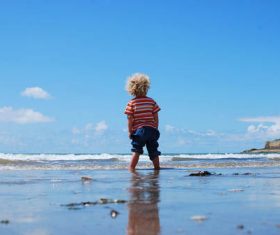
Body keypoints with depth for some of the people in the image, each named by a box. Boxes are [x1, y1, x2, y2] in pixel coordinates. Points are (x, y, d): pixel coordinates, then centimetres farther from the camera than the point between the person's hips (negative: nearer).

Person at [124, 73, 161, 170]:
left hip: (138, 130, -2)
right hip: (152, 129, 2)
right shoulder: (151, 101, 2)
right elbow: (156, 117, 3)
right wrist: (156, 129, 12)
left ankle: (131, 168, -7)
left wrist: (130, 131, 1)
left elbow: (130, 119, -7)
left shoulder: (131, 103, -4)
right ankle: (157, 168, 19)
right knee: (153, 151, 12)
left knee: (136, 151, 1)